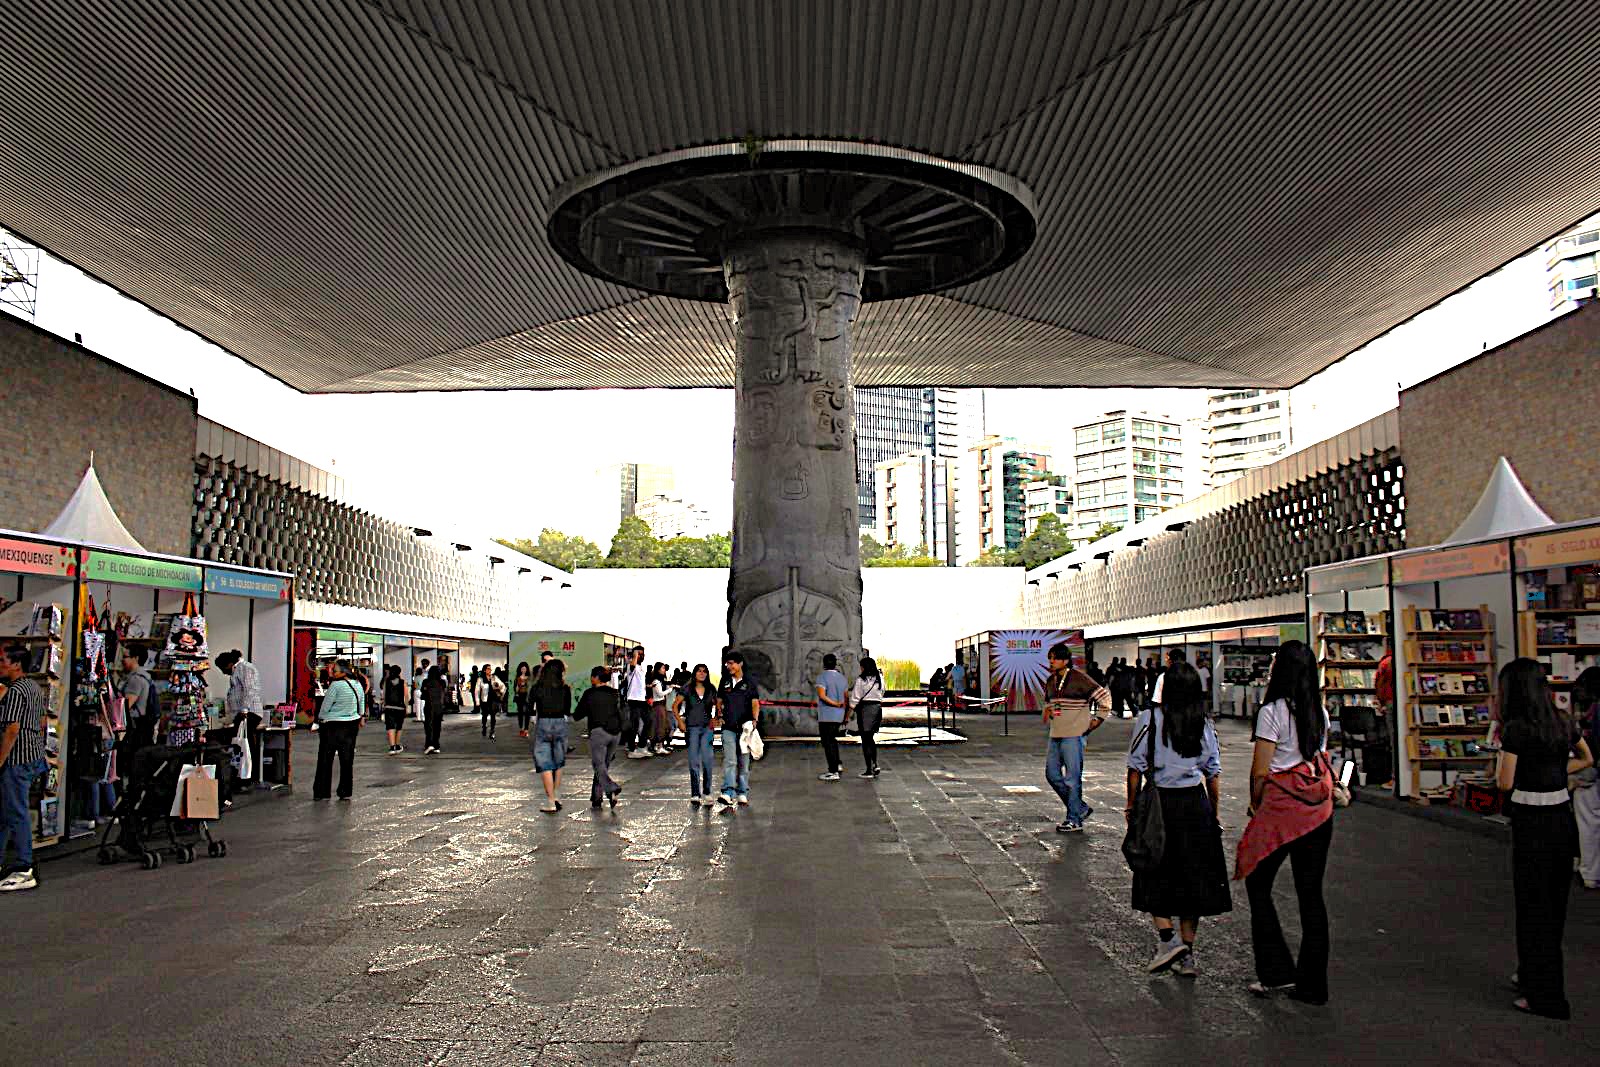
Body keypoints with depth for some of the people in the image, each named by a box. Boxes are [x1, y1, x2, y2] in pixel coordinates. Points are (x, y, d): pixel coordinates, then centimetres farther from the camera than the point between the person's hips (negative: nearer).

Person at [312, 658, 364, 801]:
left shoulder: (336, 685, -17)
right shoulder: (358, 686, 4)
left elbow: (325, 707, -10)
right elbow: (361, 709, 11)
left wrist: (320, 719, 6)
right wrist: (360, 719, 25)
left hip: (332, 726, -6)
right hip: (351, 726, 6)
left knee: (325, 760, 5)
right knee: (347, 760, 10)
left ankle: (321, 792, 9)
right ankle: (345, 792, 12)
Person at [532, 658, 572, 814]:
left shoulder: (538, 688, -4)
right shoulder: (565, 689, -2)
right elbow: (568, 709, 7)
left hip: (542, 725, -1)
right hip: (560, 724, 1)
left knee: (545, 765, 1)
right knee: (558, 763, 20)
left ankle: (550, 802, -3)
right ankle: (556, 796, 21)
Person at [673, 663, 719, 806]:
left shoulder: (711, 689, 6)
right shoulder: (687, 689, 0)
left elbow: (718, 706, 17)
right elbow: (675, 705, 4)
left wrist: (715, 720, 5)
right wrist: (680, 722, -3)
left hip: (707, 728, 1)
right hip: (692, 728, -1)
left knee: (707, 760, -6)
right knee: (694, 762, 1)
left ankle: (706, 793, 6)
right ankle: (695, 794, 6)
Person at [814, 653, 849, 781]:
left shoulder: (822, 677, -10)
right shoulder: (842, 678, 10)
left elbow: (822, 695, -23)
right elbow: (846, 699, 13)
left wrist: (835, 704, -15)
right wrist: (845, 717, 19)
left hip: (826, 716, -7)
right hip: (838, 716, 7)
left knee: (827, 743, -3)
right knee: (832, 739, 22)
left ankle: (833, 772, -5)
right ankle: (837, 765, 20)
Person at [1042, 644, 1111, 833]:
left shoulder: (1079, 679, -11)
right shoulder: (1050, 681, 11)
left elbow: (1104, 697, -7)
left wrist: (1097, 720, -7)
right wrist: (1047, 712, 8)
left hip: (1074, 735, -8)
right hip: (1056, 735, 8)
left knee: (1072, 778, -5)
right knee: (1052, 774, 9)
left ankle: (1074, 820, 5)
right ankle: (1081, 808, 23)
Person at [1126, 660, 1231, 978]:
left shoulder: (1149, 719, -9)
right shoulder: (1204, 725, 2)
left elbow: (1136, 768, -8)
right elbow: (1214, 774, 6)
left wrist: (1132, 805, 2)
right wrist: (1215, 814, 15)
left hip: (1159, 801, -3)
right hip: (1195, 803, 3)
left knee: (1155, 876, 10)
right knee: (1192, 878, 10)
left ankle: (1167, 939, -5)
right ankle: (1187, 954, 15)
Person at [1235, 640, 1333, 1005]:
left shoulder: (1273, 711, -12)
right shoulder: (1320, 712, 6)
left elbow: (1260, 772, -11)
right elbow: (1321, 759, 11)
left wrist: (1255, 803, 4)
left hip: (1281, 806, -6)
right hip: (1319, 808, 6)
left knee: (1258, 884, 10)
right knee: (1311, 892, 10)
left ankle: (1277, 972, 8)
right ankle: (1312, 984, 15)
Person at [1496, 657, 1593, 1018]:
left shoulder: (1516, 729, -17)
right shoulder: (1563, 721, 4)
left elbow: (1505, 783, -15)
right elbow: (1586, 760, 21)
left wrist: (1501, 748, -1)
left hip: (1532, 822, -7)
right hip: (1563, 816, 7)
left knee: (1534, 905, 3)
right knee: (1556, 901, 18)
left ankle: (1545, 995, 9)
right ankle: (1532, 974, 34)